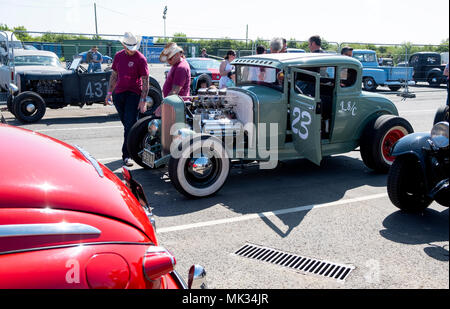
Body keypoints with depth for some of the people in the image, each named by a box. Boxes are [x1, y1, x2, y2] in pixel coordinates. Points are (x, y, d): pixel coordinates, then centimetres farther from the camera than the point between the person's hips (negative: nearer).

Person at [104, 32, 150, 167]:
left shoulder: (141, 59, -7)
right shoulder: (118, 56, 10)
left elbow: (145, 81, -10)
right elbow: (114, 75, 18)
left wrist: (143, 100, -16)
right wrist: (109, 92, 14)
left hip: (134, 94, -6)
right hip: (118, 94, 6)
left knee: (130, 124, -11)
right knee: (126, 123, 11)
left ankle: (127, 155, -8)